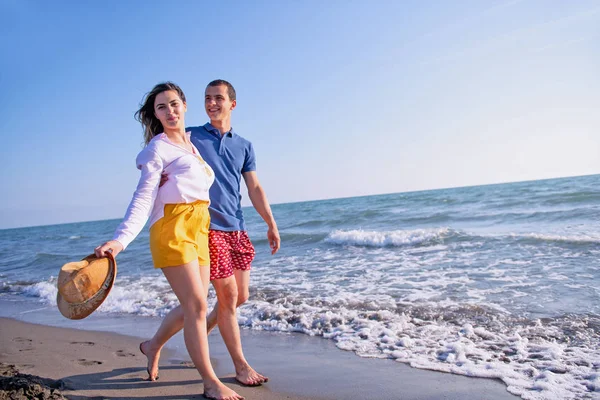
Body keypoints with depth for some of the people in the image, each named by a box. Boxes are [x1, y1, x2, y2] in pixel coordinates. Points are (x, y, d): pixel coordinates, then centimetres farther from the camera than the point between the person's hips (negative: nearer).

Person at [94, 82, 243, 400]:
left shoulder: (192, 144, 17)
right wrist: (120, 239, -25)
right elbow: (143, 198, -14)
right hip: (172, 228, -7)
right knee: (197, 305, -9)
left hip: (199, 230, 7)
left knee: (193, 307, 9)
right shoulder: (158, 148, -4)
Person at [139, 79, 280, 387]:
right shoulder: (190, 137, 3)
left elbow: (254, 189, 12)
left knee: (240, 296, 10)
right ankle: (240, 365, 16)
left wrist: (271, 224, 8)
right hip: (208, 226, -5)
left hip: (236, 229, 5)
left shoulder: (244, 146, 13)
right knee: (228, 295, -2)